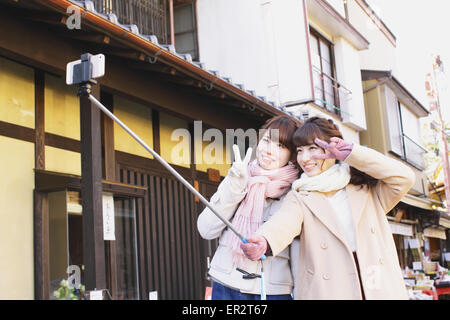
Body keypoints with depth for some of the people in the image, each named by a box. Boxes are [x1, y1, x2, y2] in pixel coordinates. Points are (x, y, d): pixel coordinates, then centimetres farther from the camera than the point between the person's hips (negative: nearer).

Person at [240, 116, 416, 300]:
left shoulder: (366, 189, 12)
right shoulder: (298, 198, 7)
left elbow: (404, 178, -3)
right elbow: (285, 222, -14)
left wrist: (351, 154, -5)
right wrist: (264, 241, -38)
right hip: (328, 292, 0)